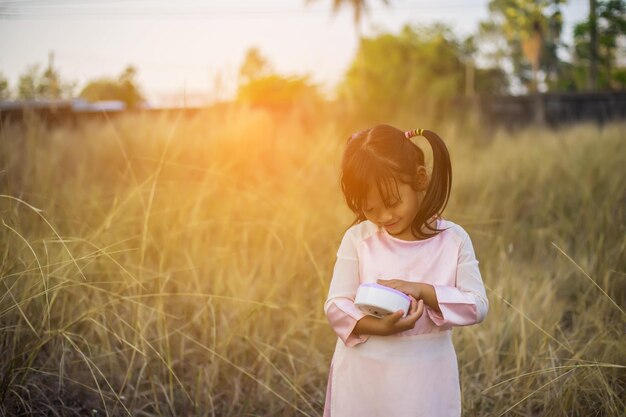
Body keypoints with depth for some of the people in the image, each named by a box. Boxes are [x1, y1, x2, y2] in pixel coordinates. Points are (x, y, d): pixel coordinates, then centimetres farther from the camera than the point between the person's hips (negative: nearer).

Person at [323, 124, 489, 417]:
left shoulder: (453, 240, -6)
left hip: (425, 379, 0)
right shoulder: (357, 239, -6)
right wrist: (378, 327, -24)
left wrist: (422, 291, -21)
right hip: (363, 375, 0)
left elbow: (477, 306, -7)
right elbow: (336, 305, -7)